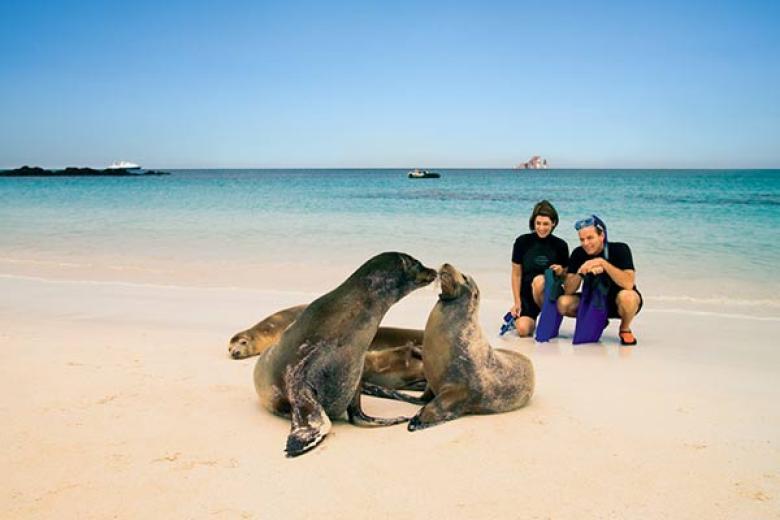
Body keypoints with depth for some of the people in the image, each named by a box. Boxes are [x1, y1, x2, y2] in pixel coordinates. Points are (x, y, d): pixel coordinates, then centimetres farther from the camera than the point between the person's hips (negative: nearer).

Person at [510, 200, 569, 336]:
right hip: (526, 294, 0)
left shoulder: (560, 245, -2)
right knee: (523, 330, -23)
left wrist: (561, 271, -15)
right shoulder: (522, 242, -4)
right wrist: (517, 302, -3)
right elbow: (516, 274, 1)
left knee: (539, 280, -36)